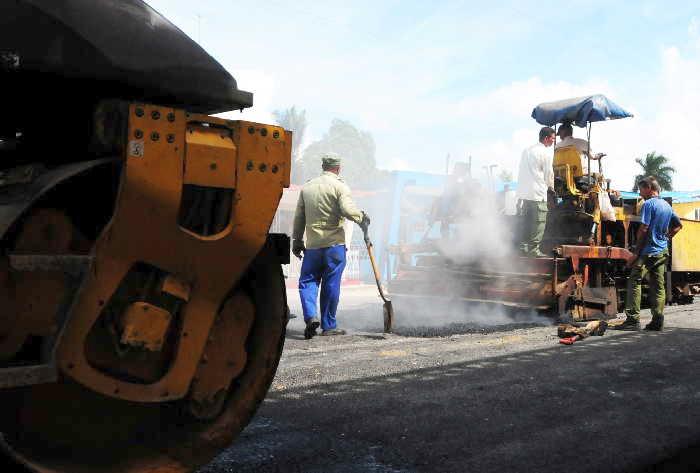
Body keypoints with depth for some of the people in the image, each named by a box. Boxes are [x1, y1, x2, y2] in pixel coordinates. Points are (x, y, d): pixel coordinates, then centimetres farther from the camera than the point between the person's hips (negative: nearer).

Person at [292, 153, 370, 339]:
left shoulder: (307, 187, 12)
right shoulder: (339, 186, -4)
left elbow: (299, 217, 14)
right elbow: (347, 210, -18)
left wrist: (297, 241, 20)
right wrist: (362, 217, 1)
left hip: (313, 244, 3)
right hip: (334, 243, -3)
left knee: (307, 281, 10)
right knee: (331, 285, 3)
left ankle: (311, 316, -9)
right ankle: (329, 326, 10)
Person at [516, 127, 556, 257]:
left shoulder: (527, 150, 15)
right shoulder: (545, 152, -6)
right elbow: (549, 173, -2)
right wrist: (551, 188, 16)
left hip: (524, 192, 7)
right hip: (538, 193, -7)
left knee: (526, 221, 12)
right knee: (539, 222, -2)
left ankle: (524, 247, 14)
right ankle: (534, 249, -2)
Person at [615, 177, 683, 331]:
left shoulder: (648, 204, -11)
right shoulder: (667, 205, 14)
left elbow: (643, 229, -16)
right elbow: (678, 225, 24)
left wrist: (636, 252, -13)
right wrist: (666, 237, 19)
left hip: (648, 251, -8)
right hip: (662, 252, 8)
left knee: (634, 282, -6)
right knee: (658, 286, 7)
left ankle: (632, 319, -11)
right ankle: (657, 321, 5)